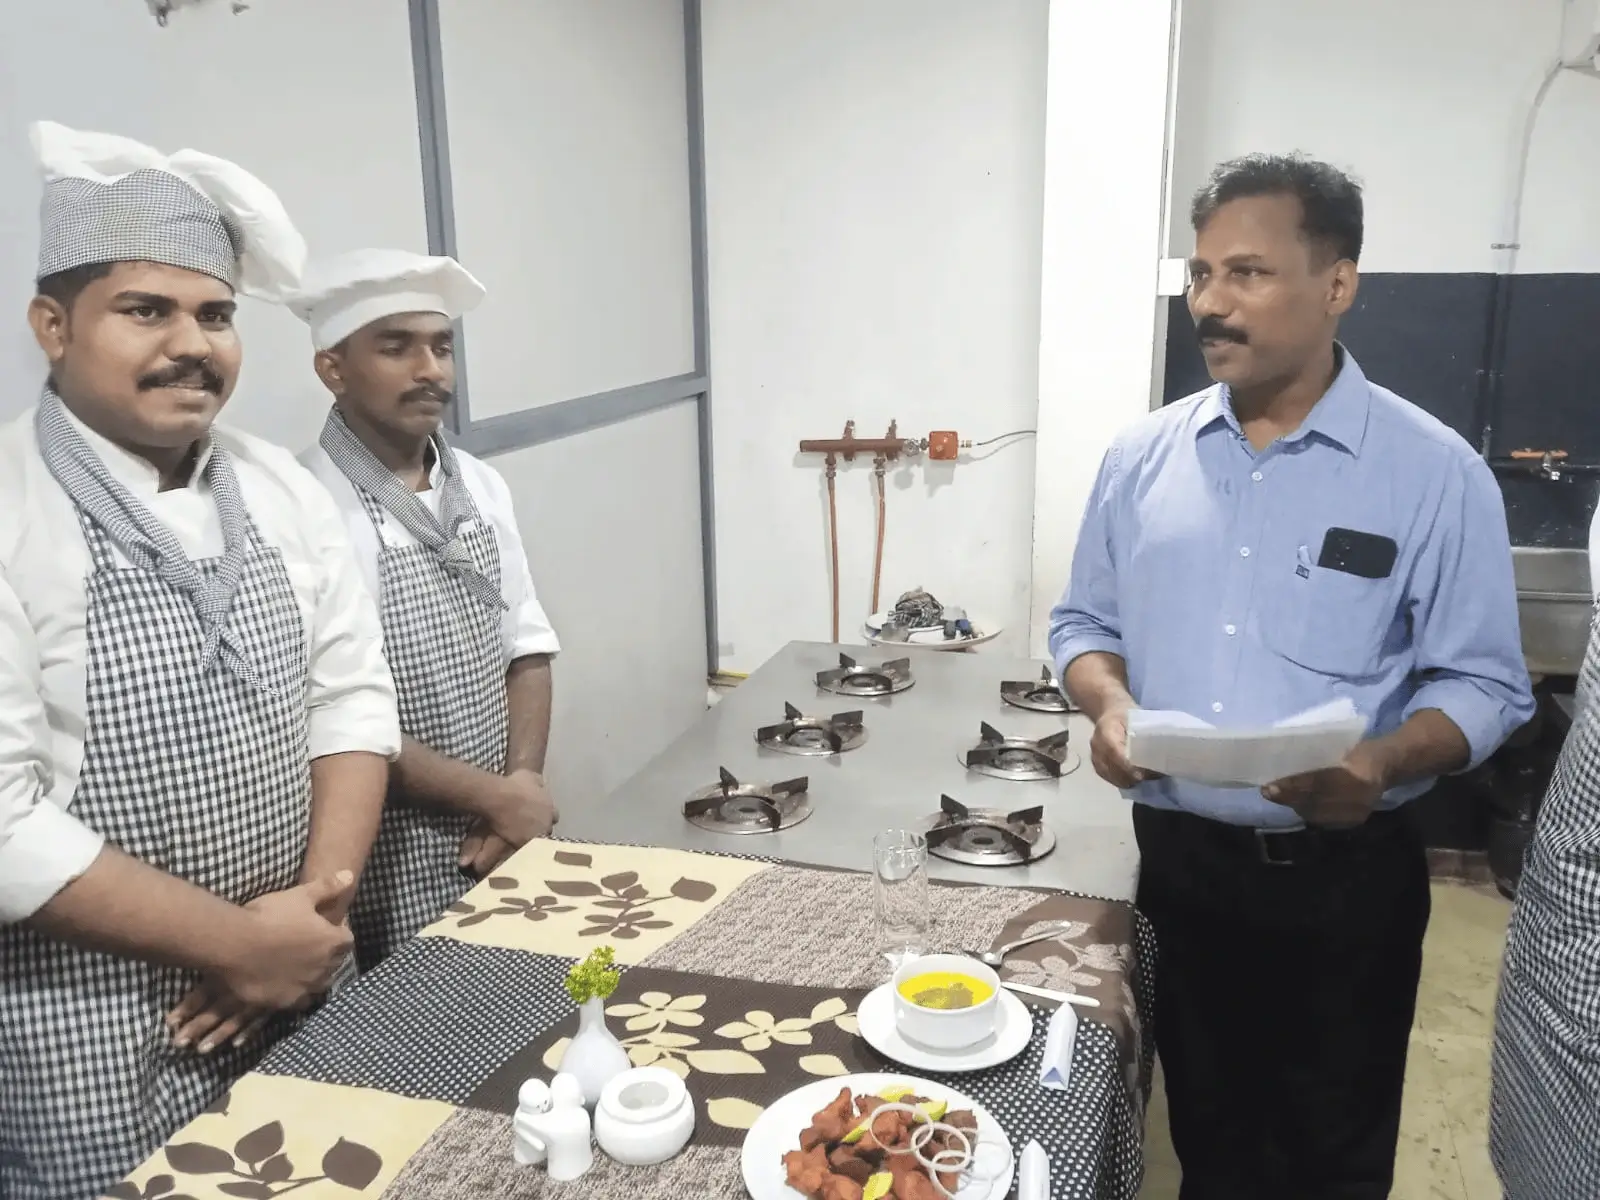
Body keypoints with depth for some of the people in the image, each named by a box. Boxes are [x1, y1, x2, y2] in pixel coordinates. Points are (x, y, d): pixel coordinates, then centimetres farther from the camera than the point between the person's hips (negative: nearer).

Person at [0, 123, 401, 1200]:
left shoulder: (282, 490, 2)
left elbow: (353, 695, 3)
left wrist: (320, 900, -10)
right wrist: (240, 944, -17)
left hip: (301, 996, 5)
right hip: (87, 1045, -5)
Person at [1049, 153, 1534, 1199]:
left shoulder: (1435, 473, -10)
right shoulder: (1142, 456, 0)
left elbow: (1484, 685, -7)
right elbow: (1087, 621, 9)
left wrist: (1383, 763, -26)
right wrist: (1110, 703, -12)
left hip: (1346, 879, -2)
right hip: (1180, 861, 3)